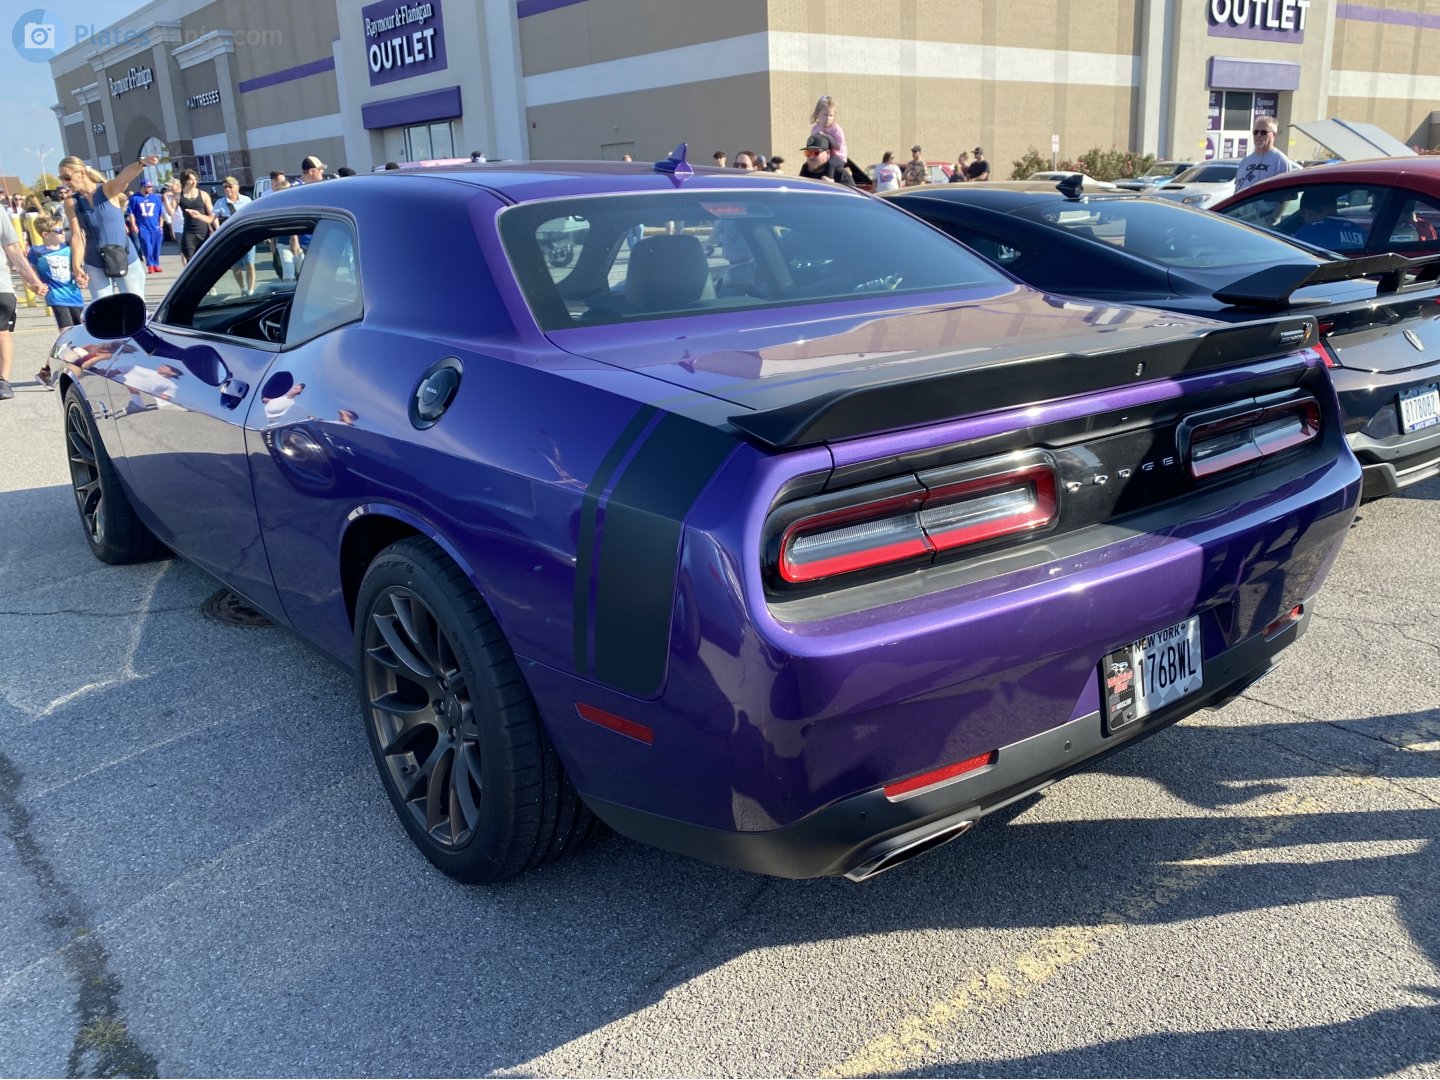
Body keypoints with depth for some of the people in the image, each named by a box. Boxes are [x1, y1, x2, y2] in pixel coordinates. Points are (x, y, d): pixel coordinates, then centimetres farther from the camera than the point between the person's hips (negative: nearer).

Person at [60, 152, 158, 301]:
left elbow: (126, 175, -28)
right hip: (95, 266, 2)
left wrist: (141, 163, -49)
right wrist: (76, 266, -22)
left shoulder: (109, 190, -7)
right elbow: (76, 236, -8)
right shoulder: (71, 203, -1)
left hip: (126, 260, -2)